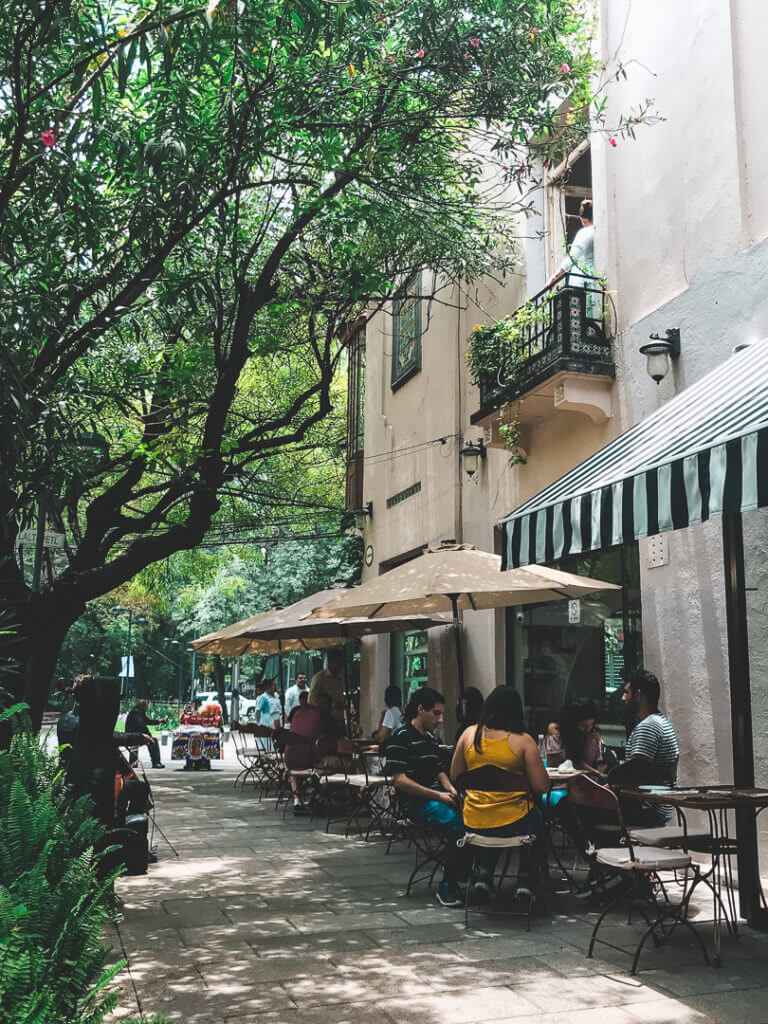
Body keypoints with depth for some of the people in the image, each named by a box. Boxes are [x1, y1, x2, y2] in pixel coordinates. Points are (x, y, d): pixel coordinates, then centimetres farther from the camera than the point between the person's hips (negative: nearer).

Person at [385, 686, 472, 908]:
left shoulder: (430, 738, 20)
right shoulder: (401, 737, -6)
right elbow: (400, 780, -13)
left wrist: (449, 788, 6)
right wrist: (438, 795, -15)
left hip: (437, 796, 8)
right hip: (416, 803, -8)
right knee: (457, 823, -32)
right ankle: (447, 887, -18)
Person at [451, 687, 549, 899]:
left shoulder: (469, 734, 0)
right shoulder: (523, 740, -10)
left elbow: (455, 777, 9)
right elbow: (542, 787, -9)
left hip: (474, 823, 3)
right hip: (514, 823, -3)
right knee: (536, 819, 31)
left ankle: (486, 873, 21)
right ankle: (524, 878, 22)